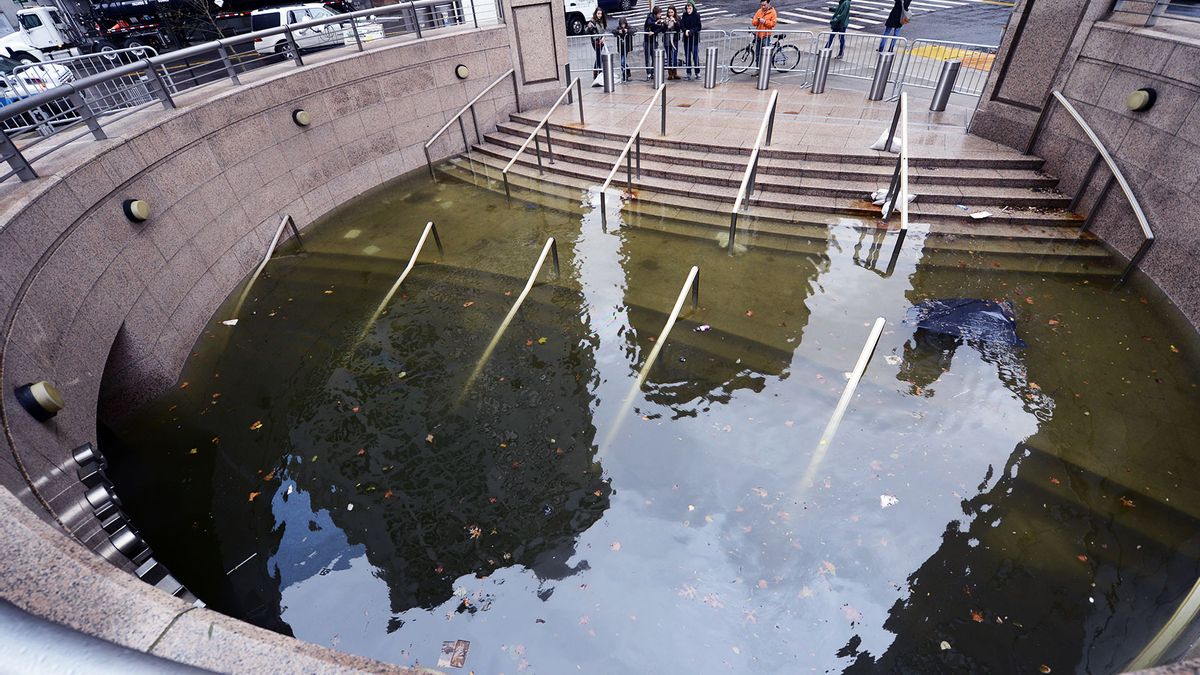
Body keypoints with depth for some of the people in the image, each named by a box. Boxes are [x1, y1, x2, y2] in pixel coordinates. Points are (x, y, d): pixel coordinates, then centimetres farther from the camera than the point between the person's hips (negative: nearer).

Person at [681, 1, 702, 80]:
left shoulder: (697, 15, -5)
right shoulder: (685, 15, 4)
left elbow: (699, 27, -9)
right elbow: (681, 25, -1)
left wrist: (691, 31, -21)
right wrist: (685, 30, -21)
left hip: (694, 38, -3)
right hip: (686, 38, 3)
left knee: (695, 56, -4)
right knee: (687, 56, 7)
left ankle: (697, 73, 7)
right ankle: (688, 73, 16)